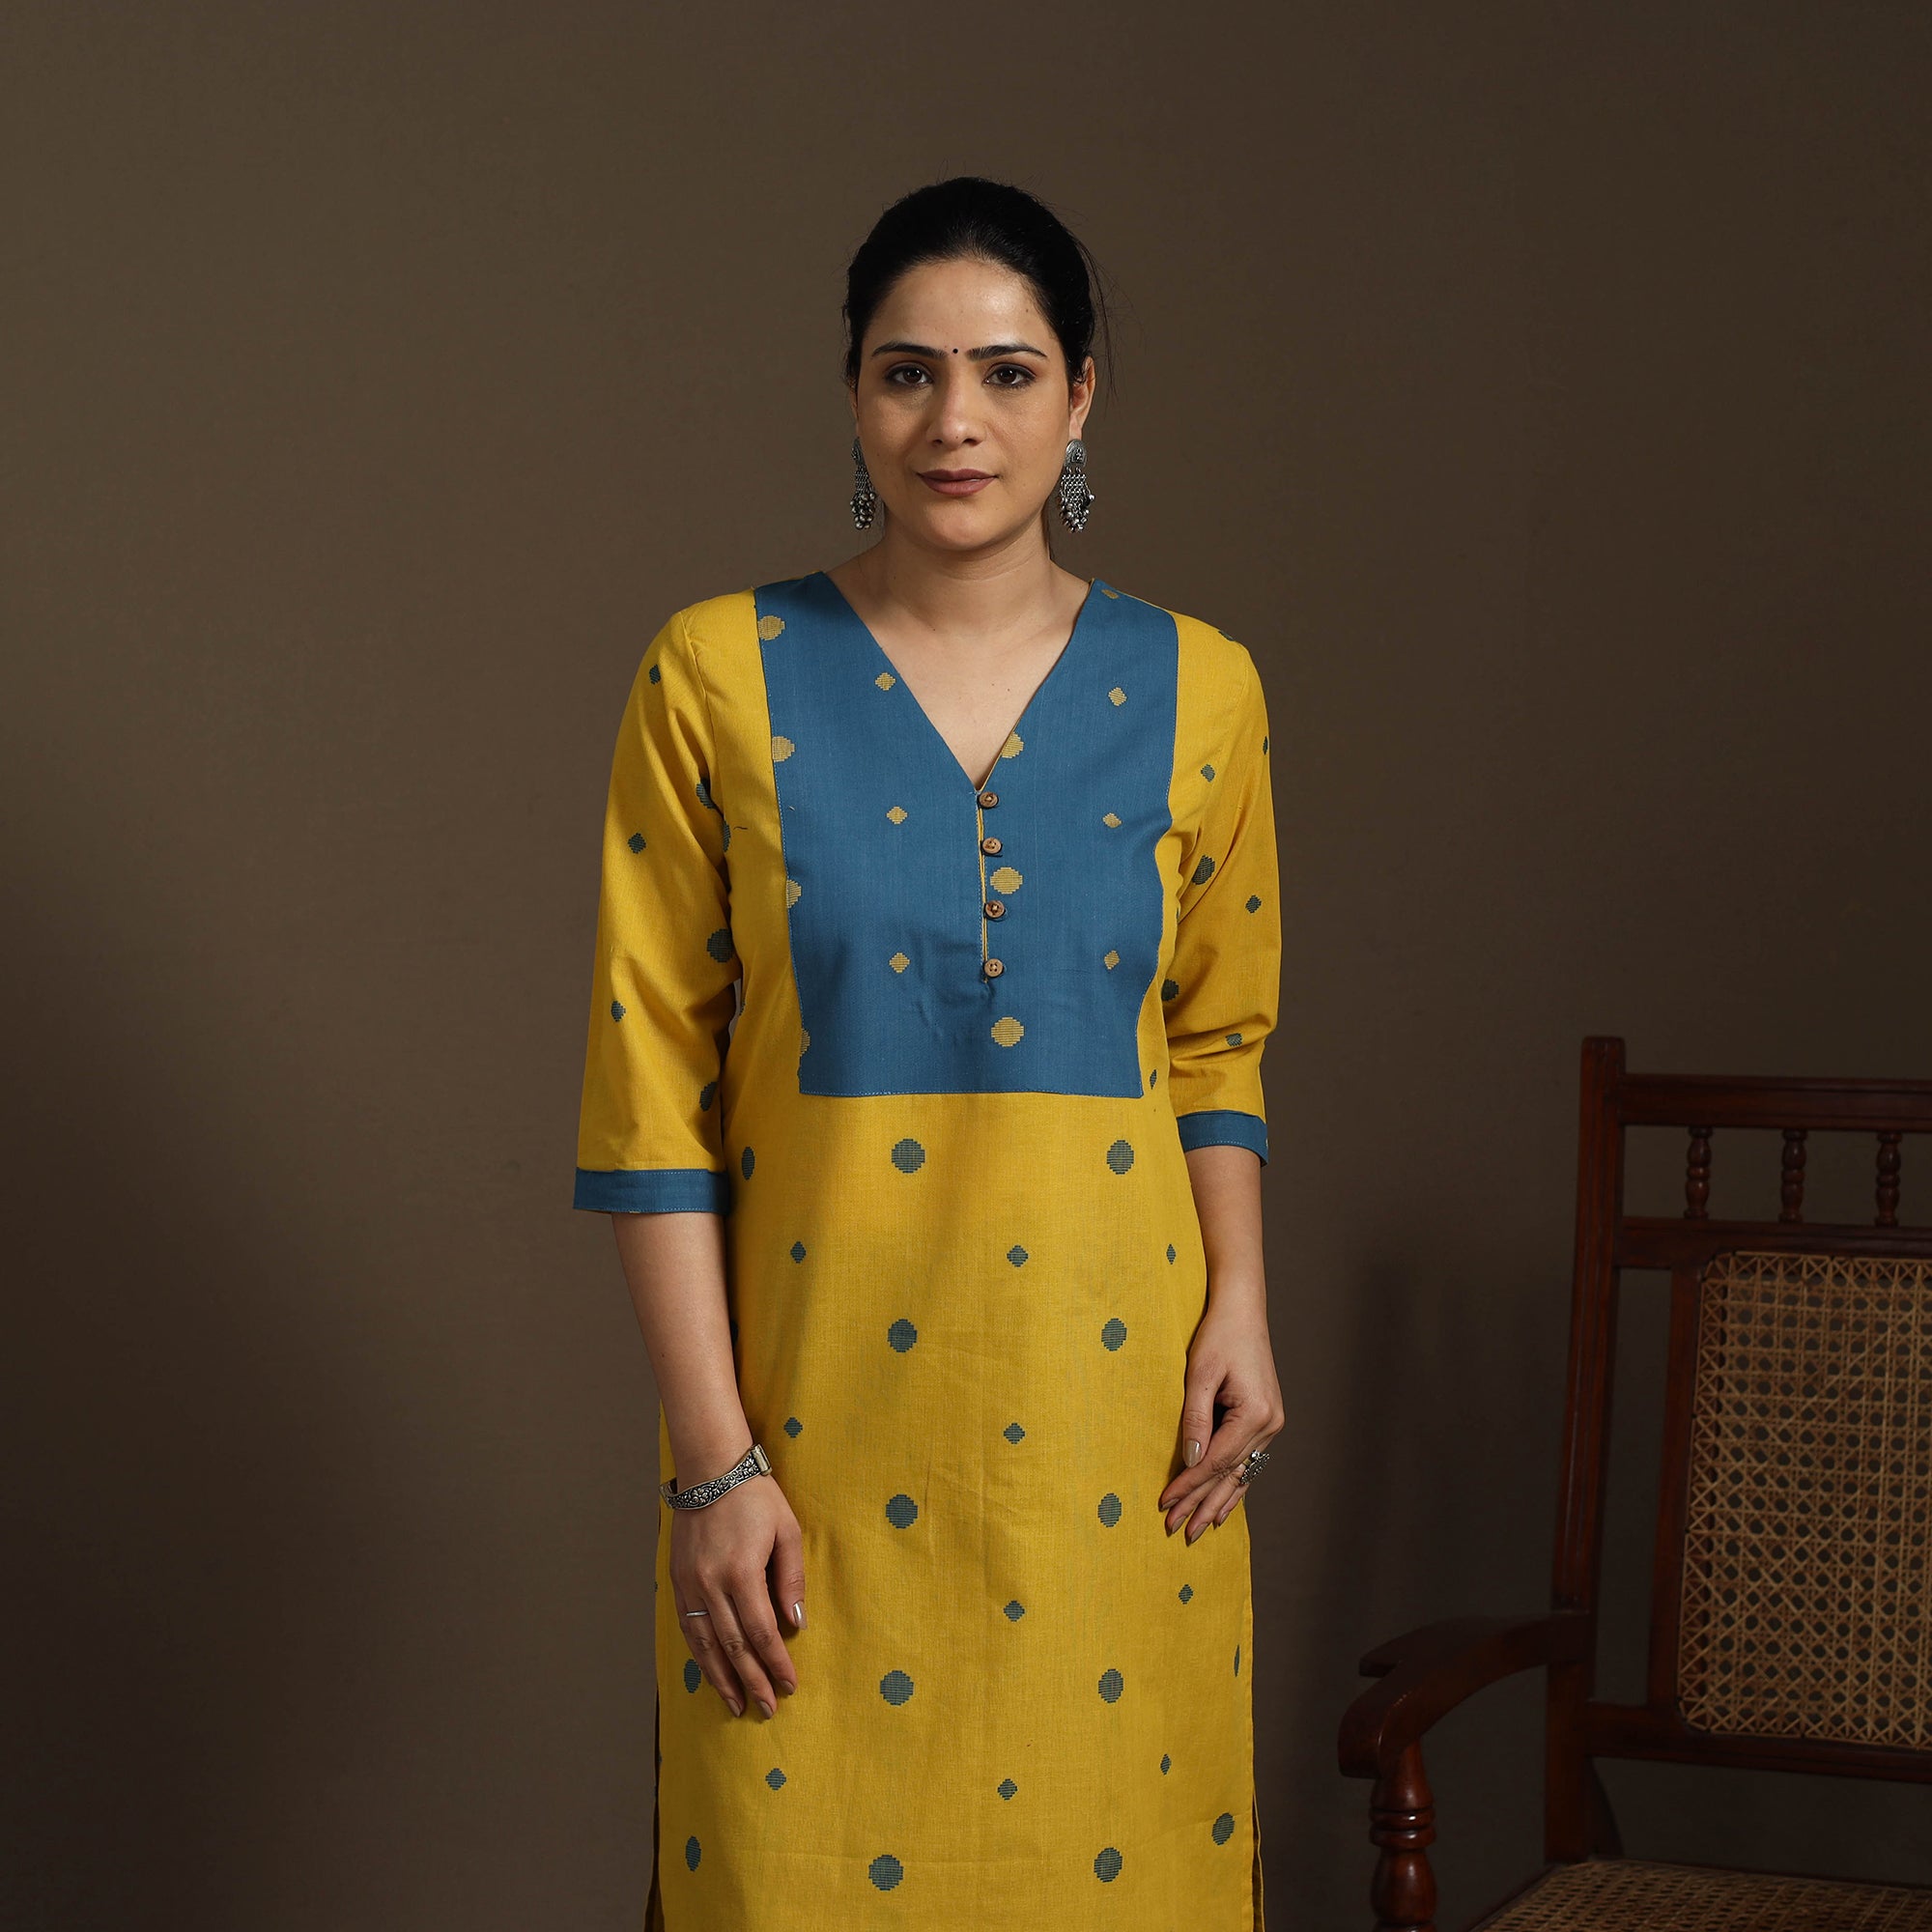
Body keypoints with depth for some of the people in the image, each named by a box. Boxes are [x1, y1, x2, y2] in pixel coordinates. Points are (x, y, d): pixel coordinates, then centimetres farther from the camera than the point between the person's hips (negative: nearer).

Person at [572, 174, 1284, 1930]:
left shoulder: (1196, 691, 3)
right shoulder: (718, 679, -4)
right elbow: (650, 1089, -4)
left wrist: (1240, 1303, -2)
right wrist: (714, 1458, -9)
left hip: (1107, 1405, 2)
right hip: (818, 1401, -2)